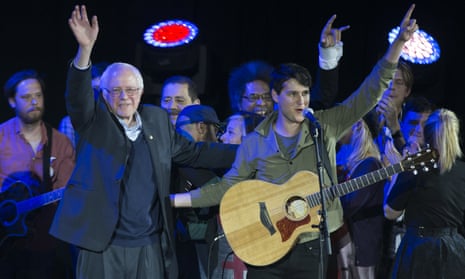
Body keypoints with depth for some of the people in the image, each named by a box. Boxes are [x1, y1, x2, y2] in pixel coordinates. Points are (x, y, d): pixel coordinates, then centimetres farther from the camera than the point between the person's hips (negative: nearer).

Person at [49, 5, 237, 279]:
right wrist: (85, 49, -35)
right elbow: (78, 95, -19)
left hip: (150, 247, 3)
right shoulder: (93, 120, 0)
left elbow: (192, 153, 21)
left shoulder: (157, 119, 12)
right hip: (102, 246, -3)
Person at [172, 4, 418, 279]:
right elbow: (227, 187, 6)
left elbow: (370, 93, -4)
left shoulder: (326, 126, 1)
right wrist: (173, 200, -1)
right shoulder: (254, 142, 2)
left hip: (311, 246, 0)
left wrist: (399, 42, -14)